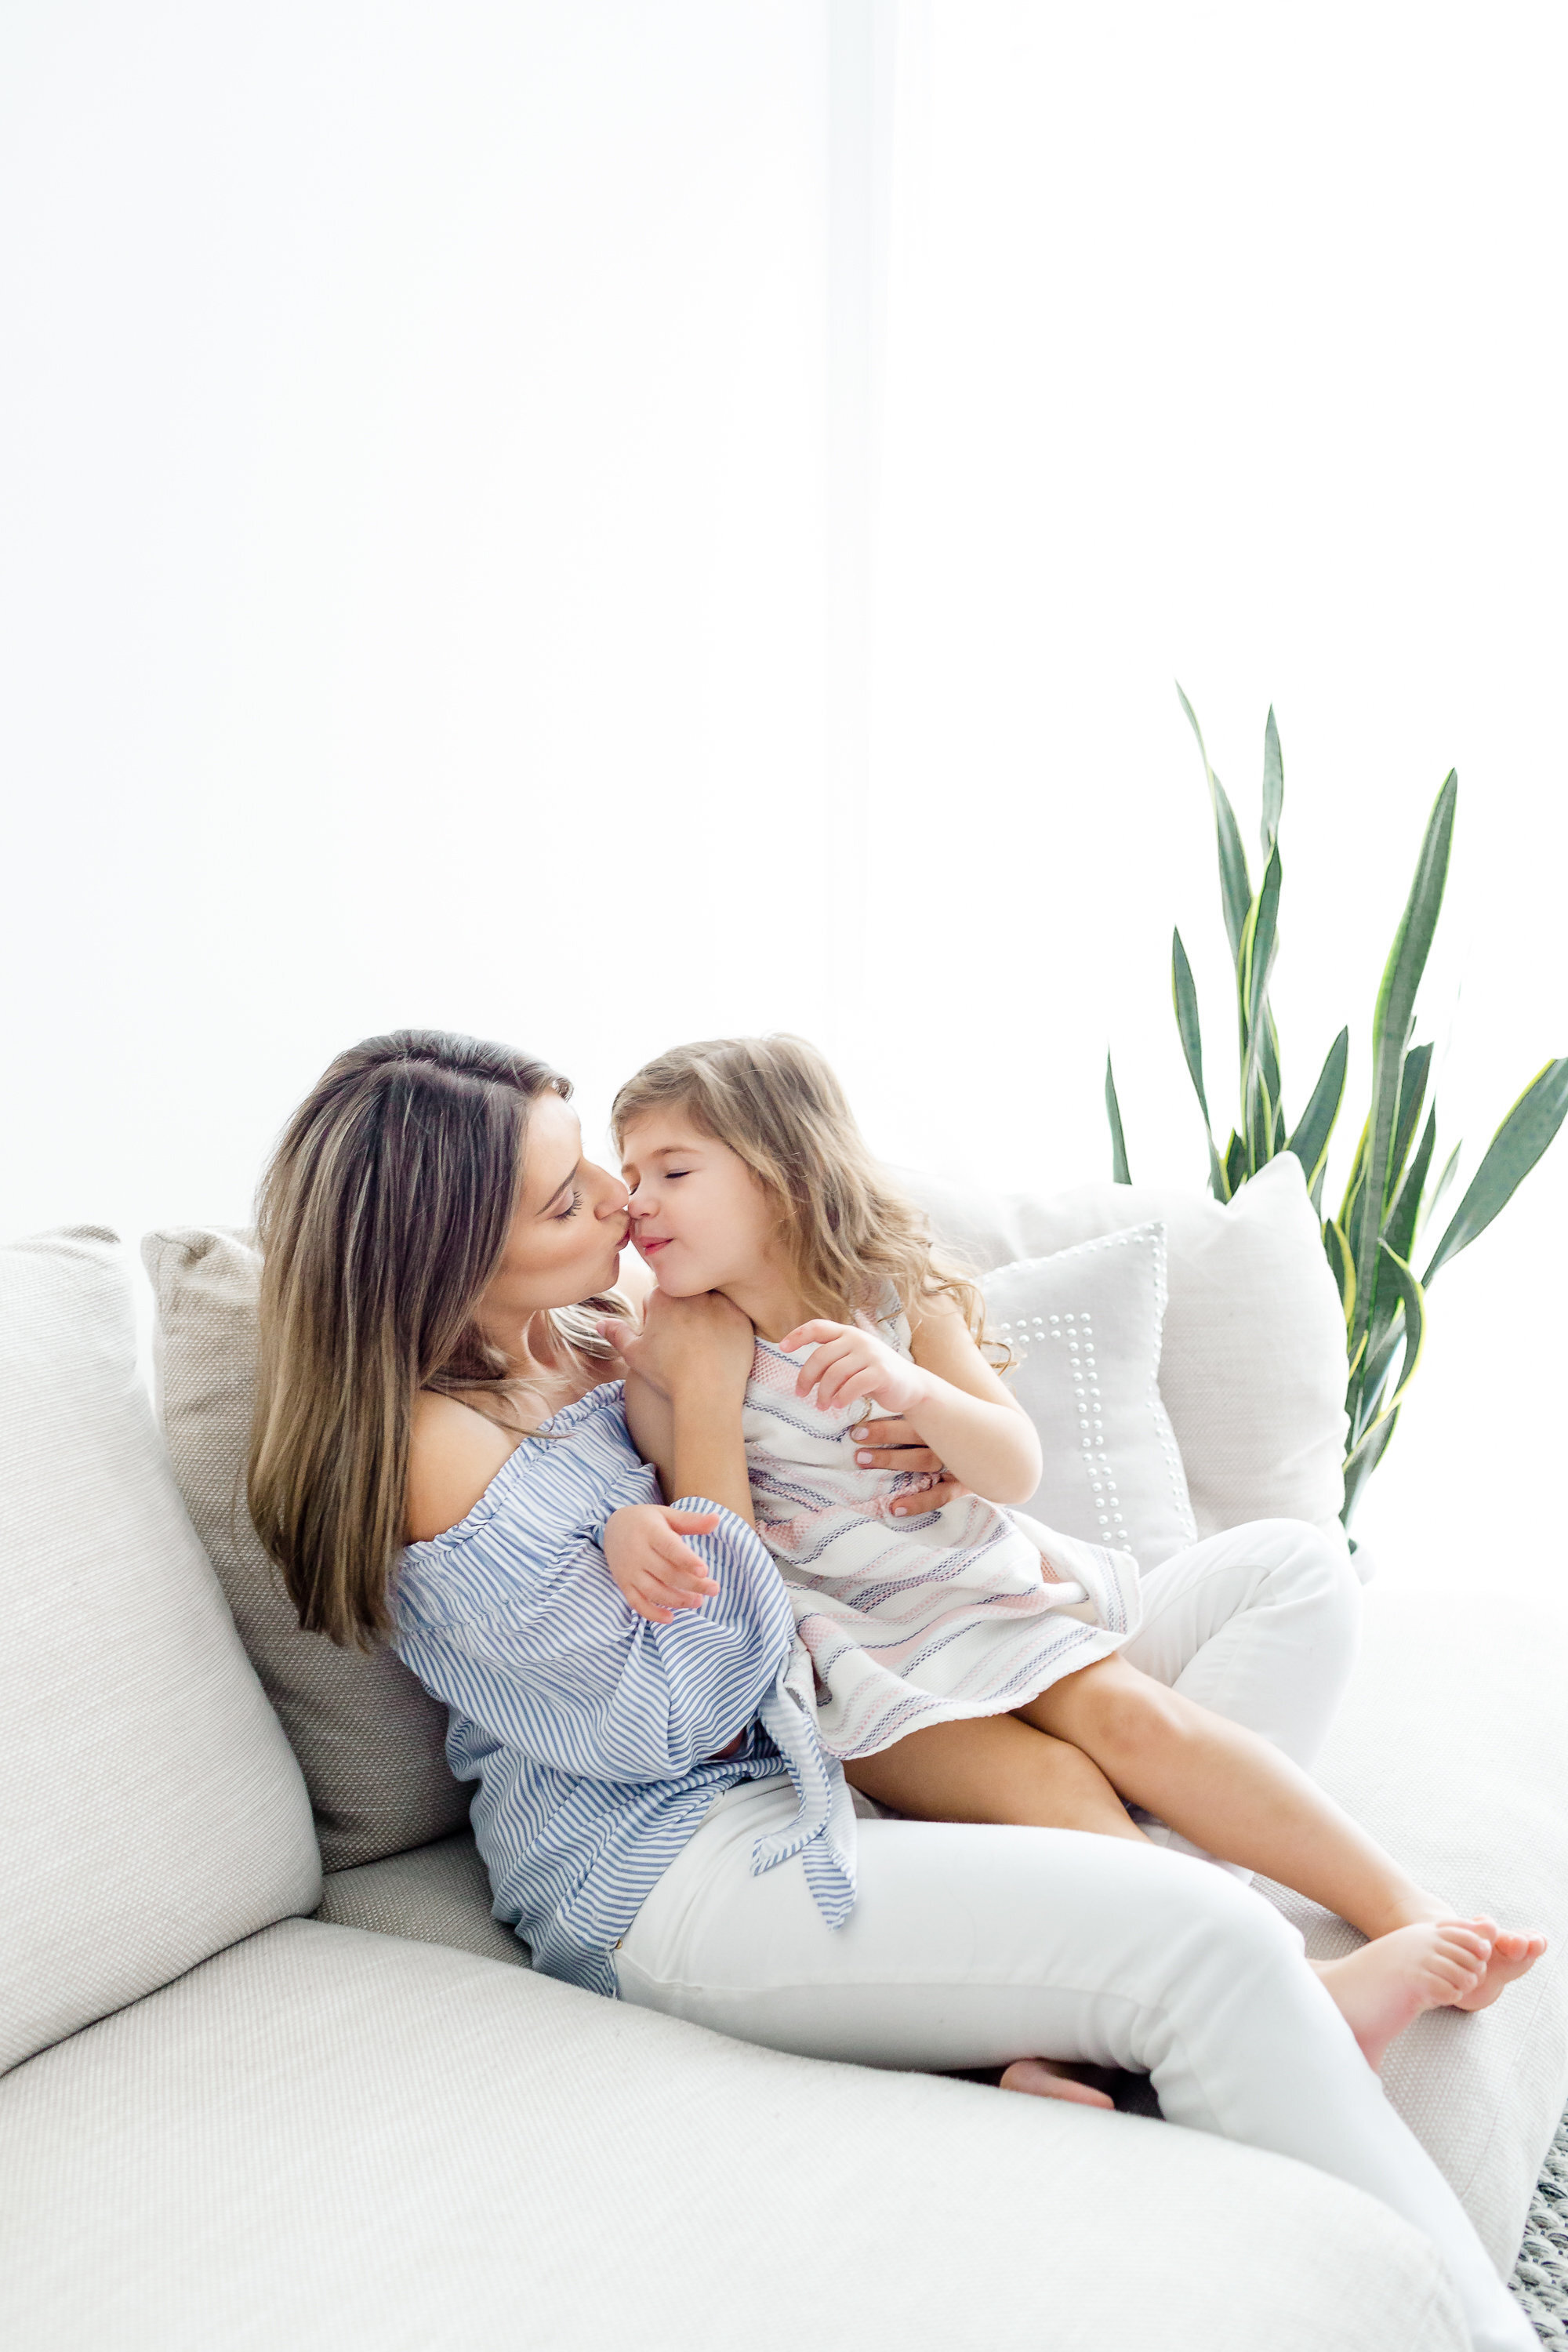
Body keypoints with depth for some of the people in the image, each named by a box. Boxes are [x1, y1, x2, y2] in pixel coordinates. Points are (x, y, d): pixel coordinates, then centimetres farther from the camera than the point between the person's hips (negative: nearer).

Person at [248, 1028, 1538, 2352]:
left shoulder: (594, 1338, 9)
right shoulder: (439, 1448, -17)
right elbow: (681, 1720, -18)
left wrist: (940, 1433, -3)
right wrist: (702, 1400, -15)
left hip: (846, 1740, 10)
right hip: (677, 1862, -9)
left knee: (1296, 1582, 3)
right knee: (1208, 1948, -31)